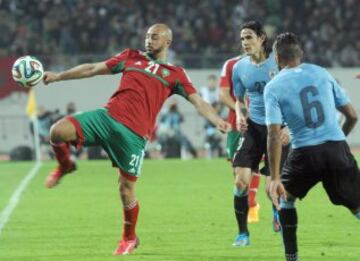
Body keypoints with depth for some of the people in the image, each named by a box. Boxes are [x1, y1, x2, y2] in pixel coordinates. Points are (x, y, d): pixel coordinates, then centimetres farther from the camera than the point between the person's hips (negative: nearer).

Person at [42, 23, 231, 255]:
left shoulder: (175, 74, 12)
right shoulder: (131, 57, 20)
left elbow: (198, 102, 4)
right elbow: (93, 69, 23)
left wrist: (218, 121, -14)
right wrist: (58, 76, 21)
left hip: (134, 133, -2)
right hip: (108, 115, 2)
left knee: (126, 189, -2)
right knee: (58, 131, -19)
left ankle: (129, 238, 23)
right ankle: (65, 166, 15)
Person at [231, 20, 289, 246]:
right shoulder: (239, 68, 2)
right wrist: (240, 115, -5)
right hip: (253, 127, 3)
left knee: (272, 187, -6)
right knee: (241, 181, -12)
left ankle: (278, 212, 31)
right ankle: (243, 233, 1)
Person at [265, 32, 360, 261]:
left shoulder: (273, 87, 0)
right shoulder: (321, 73, 8)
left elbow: (274, 135, -9)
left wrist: (275, 178, -8)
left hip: (306, 153, -2)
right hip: (337, 148, 2)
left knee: (285, 197, 26)